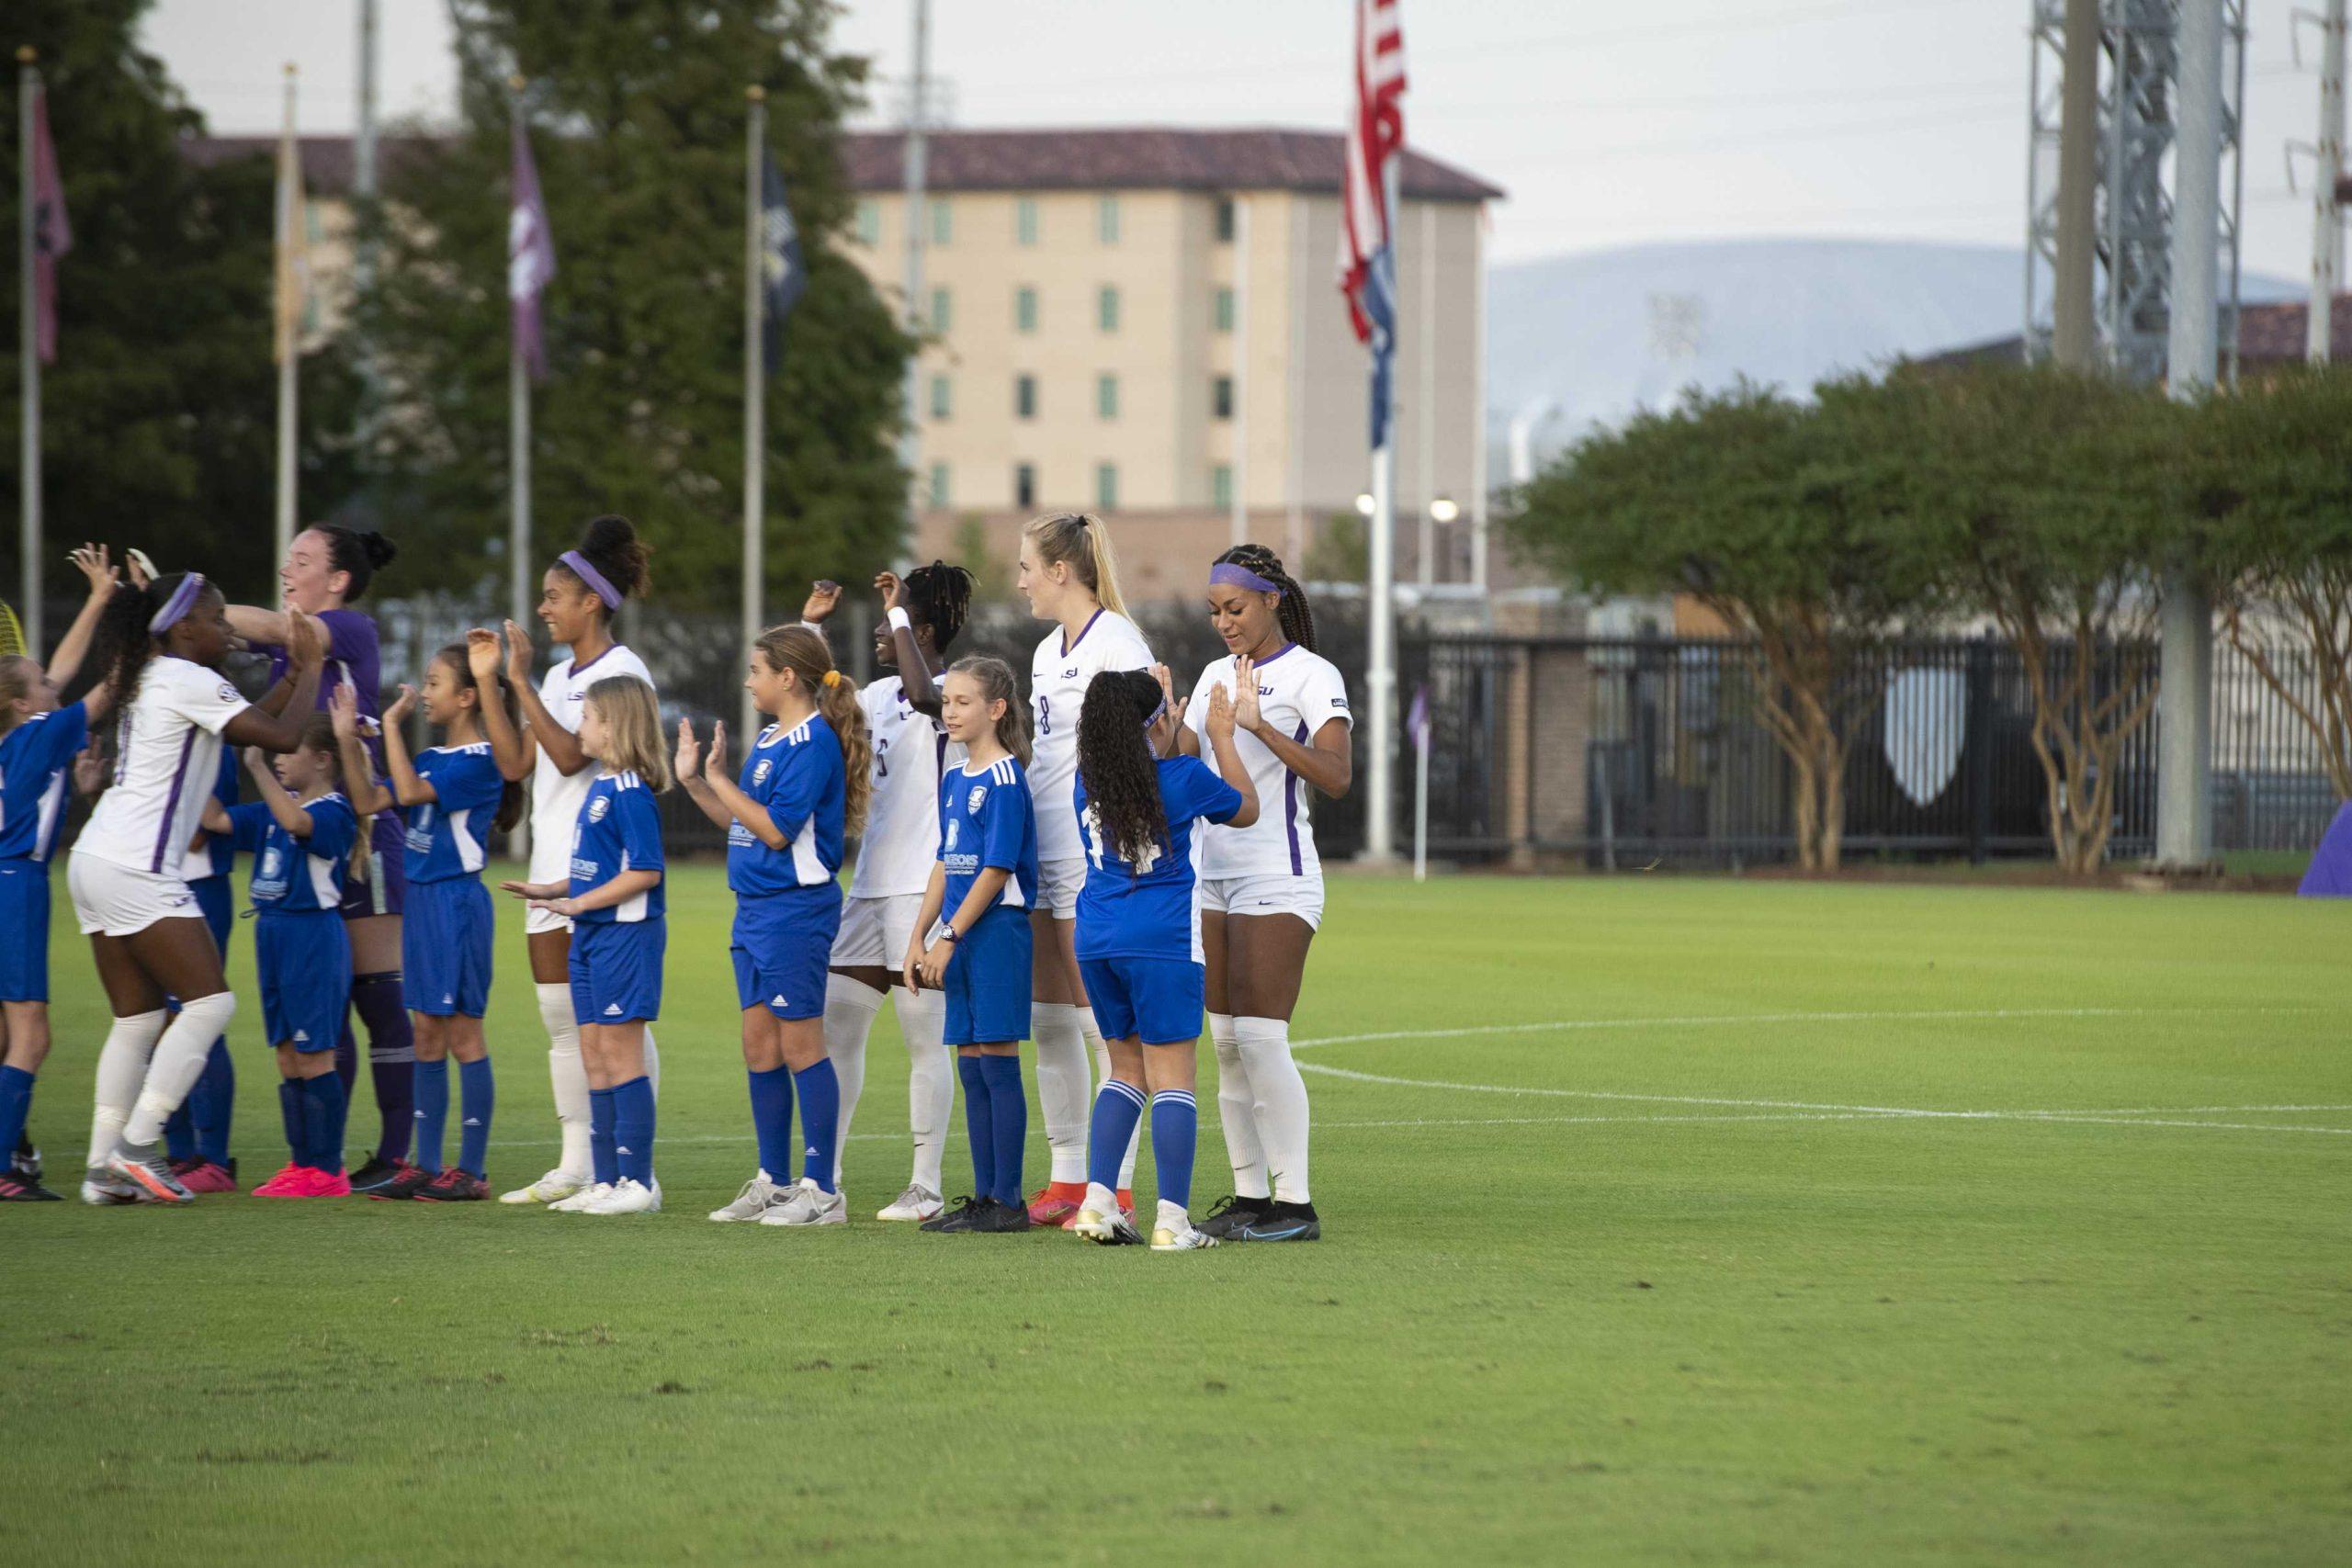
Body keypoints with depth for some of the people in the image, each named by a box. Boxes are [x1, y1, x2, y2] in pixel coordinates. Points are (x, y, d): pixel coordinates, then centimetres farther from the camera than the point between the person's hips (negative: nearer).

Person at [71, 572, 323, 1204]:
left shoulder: (151, 679, 19)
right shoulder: (188, 680, -9)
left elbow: (250, 728, 24)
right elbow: (282, 736, -12)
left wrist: (294, 672, 21)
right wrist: (312, 673, 2)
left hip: (95, 862, 10)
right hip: (134, 868, -10)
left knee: (137, 1018, 10)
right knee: (210, 1002, -8)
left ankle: (105, 1168, 5)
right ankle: (135, 1149, -13)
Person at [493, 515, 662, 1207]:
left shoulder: (622, 672, -10)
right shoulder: (559, 676, 17)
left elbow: (570, 755, -20)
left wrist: (522, 683, -17)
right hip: (554, 858, 9)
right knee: (561, 1018, 8)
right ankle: (575, 1167, 11)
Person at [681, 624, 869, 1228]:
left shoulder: (813, 744, -14)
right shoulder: (768, 740, 14)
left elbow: (775, 829, -20)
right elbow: (742, 823, 18)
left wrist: (719, 779, -14)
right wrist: (694, 781, 11)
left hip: (796, 909, -9)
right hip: (755, 907, 9)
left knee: (800, 1047, -6)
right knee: (759, 1047, 12)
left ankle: (822, 1190, -2)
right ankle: (774, 1182, 19)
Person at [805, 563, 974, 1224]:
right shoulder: (880, 695, 15)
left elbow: (923, 693, -32)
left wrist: (899, 612, -22)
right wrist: (808, 625, 11)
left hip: (925, 888, -8)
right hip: (871, 884, 8)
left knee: (925, 1037, -3)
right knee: (836, 1024, 8)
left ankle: (926, 1186, 2)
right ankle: (823, 1176, 13)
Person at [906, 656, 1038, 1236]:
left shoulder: (1004, 780, -11)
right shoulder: (954, 780, 14)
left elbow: (997, 870, -15)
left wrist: (949, 937, -15)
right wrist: (919, 938, 13)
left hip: (997, 928, -8)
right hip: (959, 935, 8)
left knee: (997, 1065, -6)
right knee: (971, 1069, 9)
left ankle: (1007, 1202, -3)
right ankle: (984, 1198, 12)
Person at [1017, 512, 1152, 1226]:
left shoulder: (1116, 645, -11)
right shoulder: (1048, 651, 17)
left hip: (1095, 853, -9)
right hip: (1042, 848, 9)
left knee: (1101, 1019, -7)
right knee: (1048, 1019, 9)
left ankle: (1116, 1186, -4)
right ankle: (1068, 1177, 14)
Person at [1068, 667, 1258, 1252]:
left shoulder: (1089, 780, 7)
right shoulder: (1184, 778, -7)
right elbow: (1246, 808, 11)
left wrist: (1145, 703, 37)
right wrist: (1221, 737, 19)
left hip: (1096, 940, 5)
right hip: (1162, 942, -5)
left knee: (1128, 1068, 17)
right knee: (1171, 1076, -3)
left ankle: (1098, 1201, 6)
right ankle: (1173, 1219, -8)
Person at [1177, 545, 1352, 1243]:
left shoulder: (1312, 676, -6)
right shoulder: (1215, 675, 16)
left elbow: (1335, 776, -18)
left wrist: (1261, 725, -26)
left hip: (1277, 877, -7)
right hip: (1213, 872, 7)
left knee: (1260, 1037, -12)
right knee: (1225, 1042, 5)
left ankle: (1295, 1203, -9)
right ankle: (1249, 1194, 9)